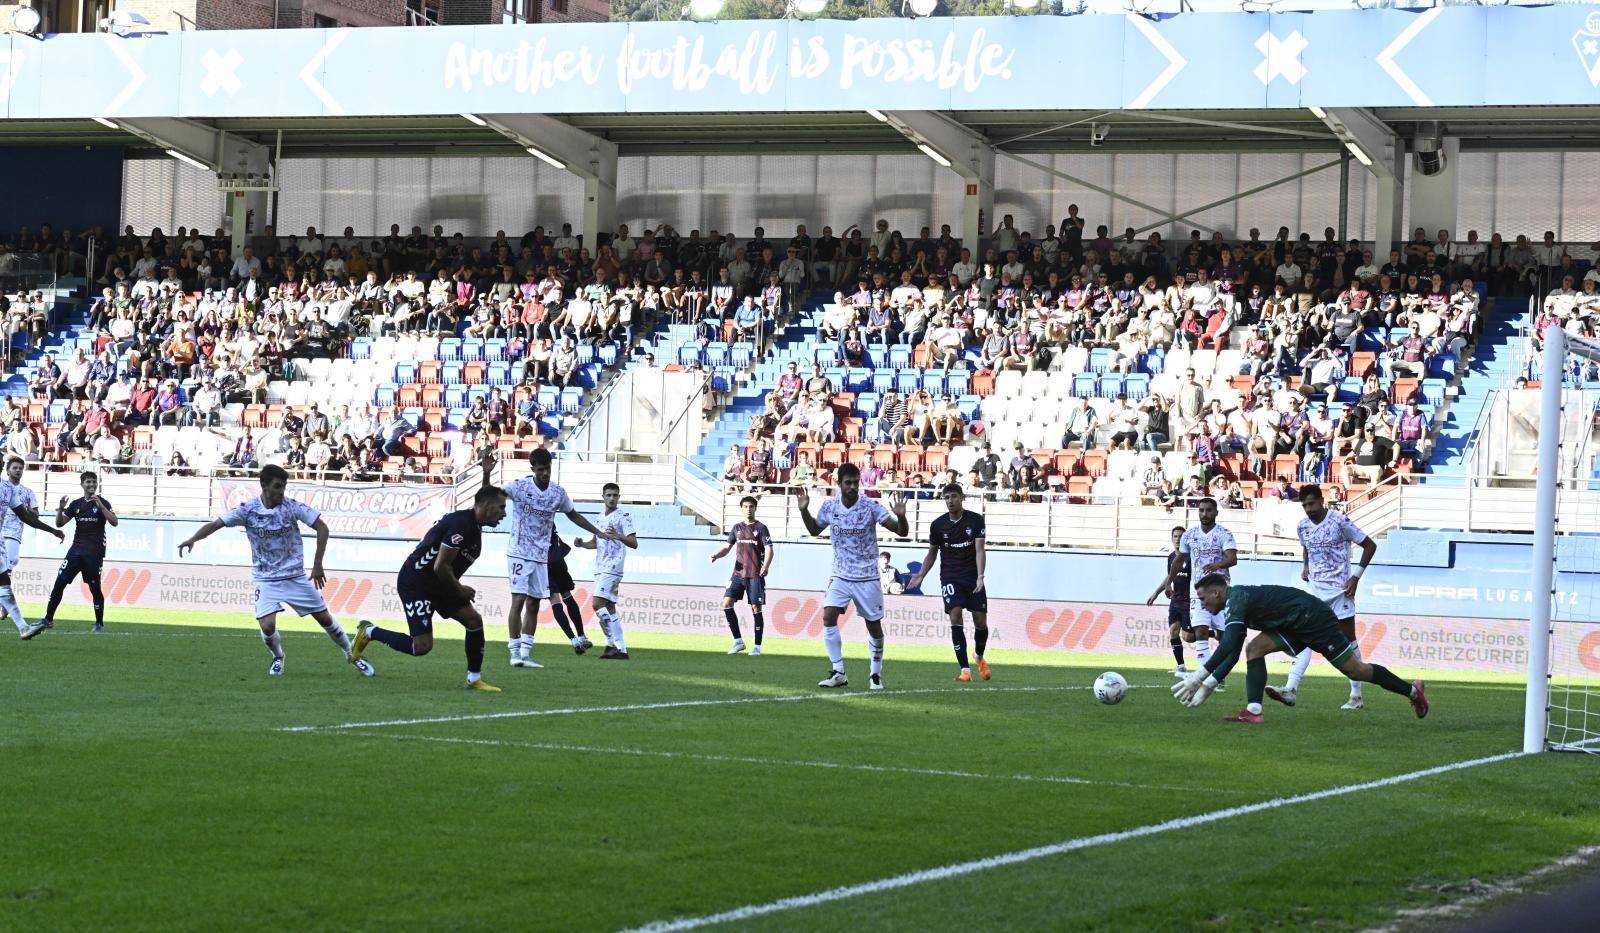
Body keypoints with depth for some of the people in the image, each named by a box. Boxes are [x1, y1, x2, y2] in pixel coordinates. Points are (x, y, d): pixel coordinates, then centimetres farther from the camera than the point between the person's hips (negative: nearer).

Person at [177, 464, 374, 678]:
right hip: (266, 579, -1)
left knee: (325, 618, 5)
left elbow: (322, 528, -9)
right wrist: (193, 539, -32)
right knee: (267, 626, -17)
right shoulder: (248, 509, -12)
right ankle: (278, 658, 16)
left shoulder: (292, 506, -12)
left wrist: (317, 565, -12)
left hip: (296, 576, 1)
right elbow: (216, 524, -14)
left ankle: (352, 655, 28)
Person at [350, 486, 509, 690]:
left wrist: (457, 588, 7)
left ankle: (475, 679, 12)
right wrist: (459, 589, -10)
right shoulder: (461, 524, -23)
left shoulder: (474, 527, 9)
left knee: (474, 620, 2)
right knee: (422, 646, -12)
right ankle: (369, 632, 7)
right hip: (415, 583, -10)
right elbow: (440, 566, -24)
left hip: (436, 584, 10)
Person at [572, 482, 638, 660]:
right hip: (600, 569, 9)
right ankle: (620, 649, 9)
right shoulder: (601, 517, 17)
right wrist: (582, 543, 7)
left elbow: (634, 543, -14)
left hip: (612, 568, -9)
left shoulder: (623, 517, -7)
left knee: (598, 604, -17)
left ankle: (613, 643, -15)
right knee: (609, 608, 8)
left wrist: (618, 536, -32)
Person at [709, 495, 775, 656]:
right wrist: (717, 555, -4)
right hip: (738, 574, 4)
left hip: (755, 575, -4)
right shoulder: (737, 528, 14)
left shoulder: (761, 528, 0)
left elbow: (769, 549, -9)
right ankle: (738, 641, 0)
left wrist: (766, 565, -27)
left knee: (756, 608, -4)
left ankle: (757, 646, 4)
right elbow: (727, 547, 18)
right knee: (727, 603, -9)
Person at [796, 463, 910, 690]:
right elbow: (815, 530, 17)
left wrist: (900, 516, -33)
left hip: (867, 577, -2)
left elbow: (901, 531, -13)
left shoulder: (871, 507, -13)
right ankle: (838, 673, -6)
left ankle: (876, 674, 22)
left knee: (874, 626, 3)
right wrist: (804, 510, 2)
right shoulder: (830, 506, -2)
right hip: (840, 576, 2)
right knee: (828, 617, -15)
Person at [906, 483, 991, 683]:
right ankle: (965, 669, -15)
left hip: (972, 577, 0)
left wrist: (980, 576, -21)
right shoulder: (938, 524, 1)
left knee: (981, 622, 1)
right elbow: (932, 553, 13)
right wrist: (920, 575, 1)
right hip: (949, 578, 0)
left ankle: (979, 657, 33)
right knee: (955, 617, -16)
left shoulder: (975, 520, -4)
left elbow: (979, 550, -9)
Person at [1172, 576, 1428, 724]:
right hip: (1297, 626, 9)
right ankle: (1253, 711, -12)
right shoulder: (1238, 603, 11)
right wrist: (1209, 683, 7)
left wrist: (1200, 677, -28)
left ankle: (1412, 691, 10)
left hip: (1314, 619, -9)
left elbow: (1228, 646, -30)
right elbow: (1233, 652, 14)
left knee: (1355, 669, -4)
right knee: (1254, 648, -4)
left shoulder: (1236, 598, -19)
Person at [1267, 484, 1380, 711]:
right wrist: (1305, 567, 8)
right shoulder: (1303, 526, 5)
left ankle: (1356, 695, 10)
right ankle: (1291, 689, -16)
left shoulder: (1339, 522, -12)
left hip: (1339, 589, -5)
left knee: (1348, 639, 2)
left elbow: (1370, 545, -5)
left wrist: (1356, 576, -9)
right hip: (1314, 588, 5)